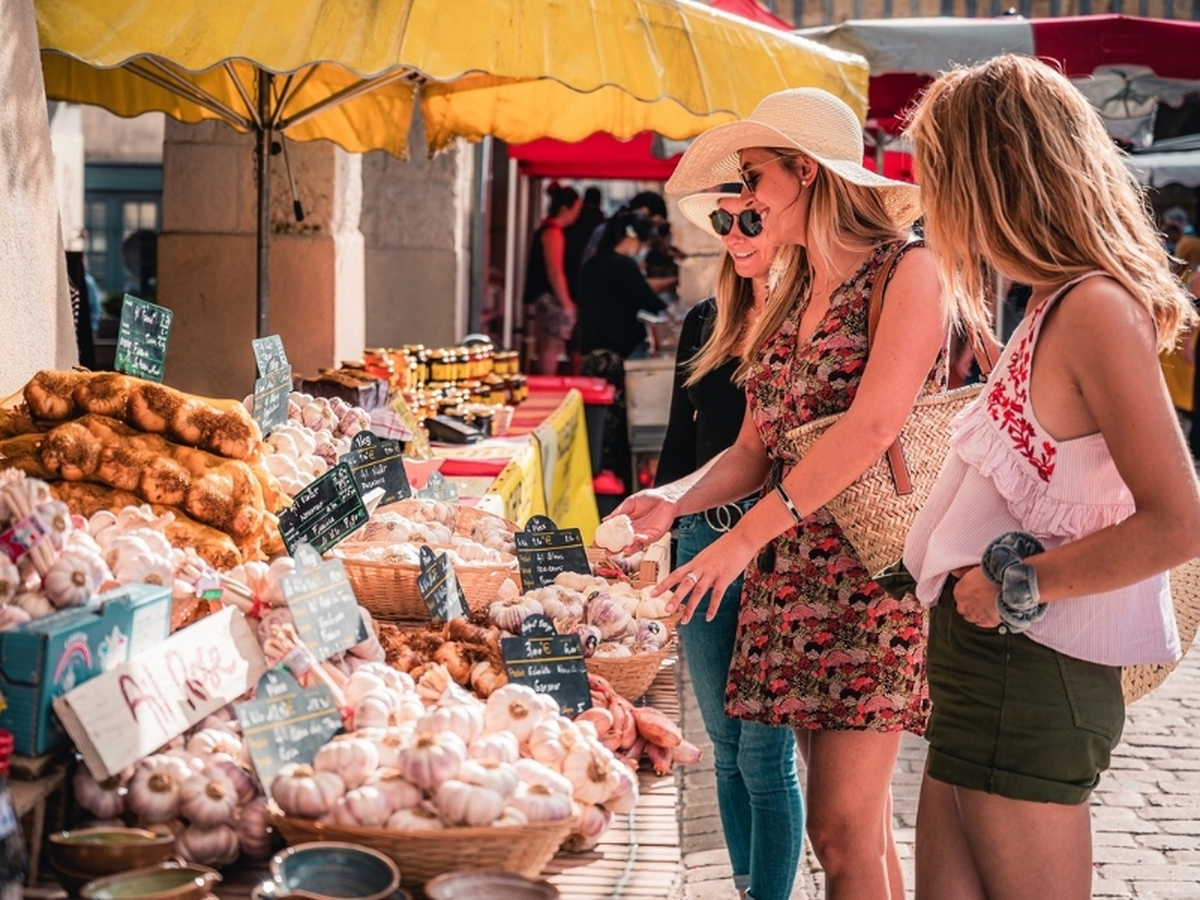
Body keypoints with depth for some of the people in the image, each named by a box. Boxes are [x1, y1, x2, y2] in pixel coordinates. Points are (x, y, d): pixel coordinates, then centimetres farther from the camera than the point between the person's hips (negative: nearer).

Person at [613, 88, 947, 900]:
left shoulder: (907, 271, -7)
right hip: (792, 581, 7)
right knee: (859, 820, 11)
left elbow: (871, 428, -19)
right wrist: (678, 500, -5)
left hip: (873, 574, -7)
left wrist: (743, 538, -21)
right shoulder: (791, 295, 16)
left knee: (842, 827, -9)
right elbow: (755, 449, 14)